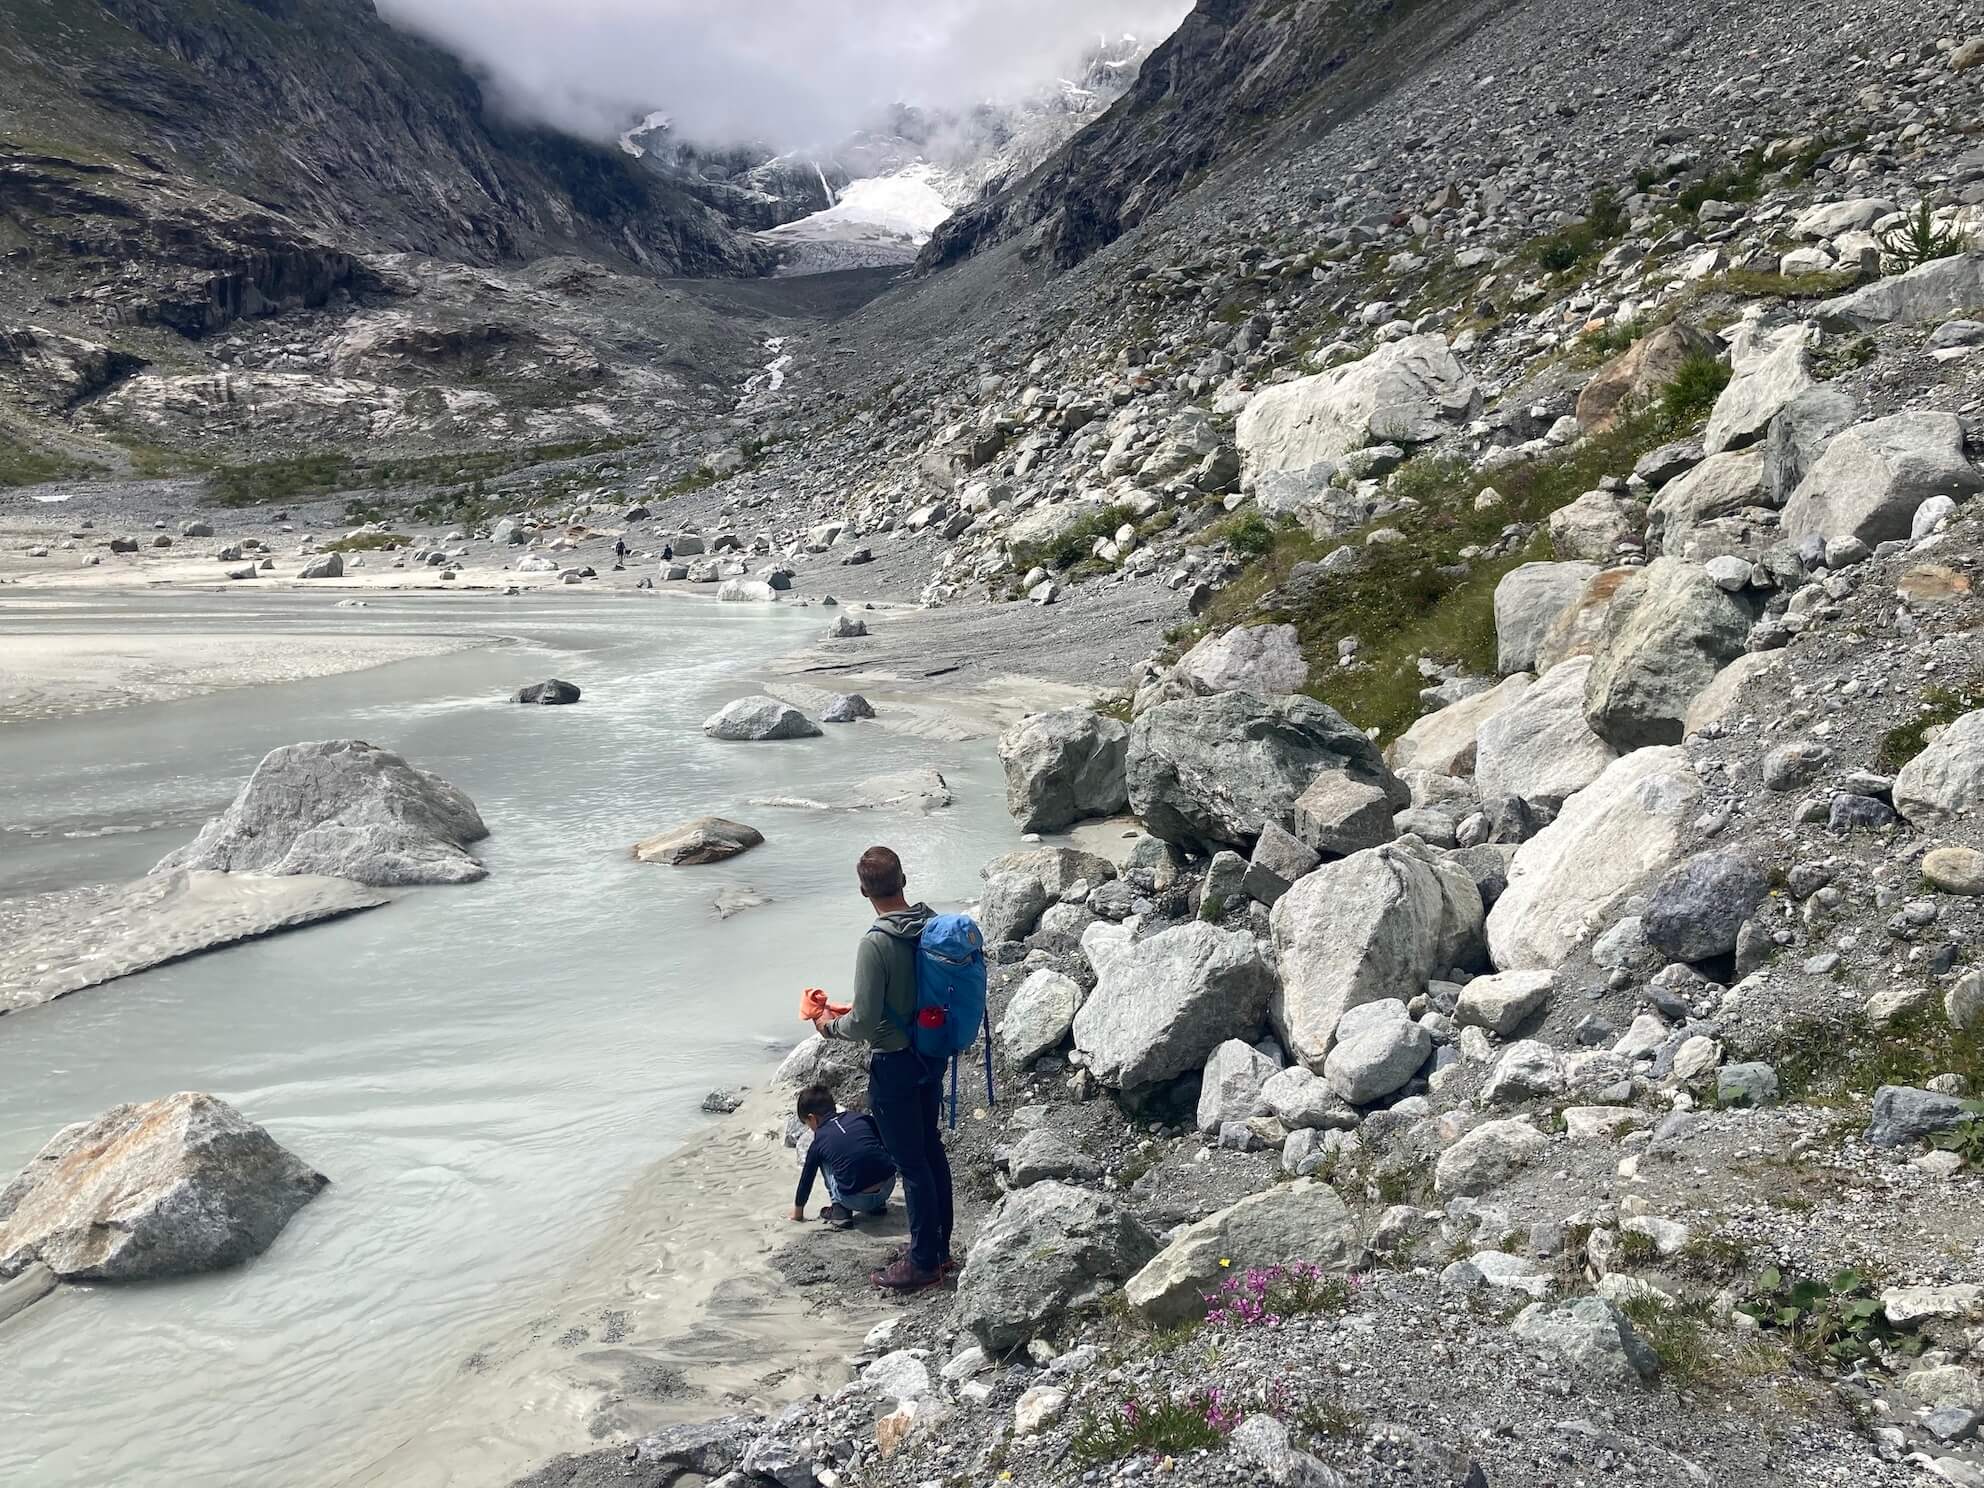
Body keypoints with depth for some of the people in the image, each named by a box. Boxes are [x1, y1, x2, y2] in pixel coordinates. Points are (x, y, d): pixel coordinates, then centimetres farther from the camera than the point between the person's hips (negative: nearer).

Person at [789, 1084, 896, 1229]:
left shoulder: (818, 1142, 8)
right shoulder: (862, 1118, 11)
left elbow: (806, 1178, 21)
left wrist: (798, 1209, 38)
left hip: (856, 1200, -3)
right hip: (888, 1186, 3)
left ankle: (839, 1209, 10)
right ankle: (878, 1204, 29)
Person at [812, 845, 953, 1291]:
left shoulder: (875, 944, -26)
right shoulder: (933, 924, -3)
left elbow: (864, 1024, -25)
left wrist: (832, 1025, -3)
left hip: (893, 1064, -8)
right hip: (932, 1053, 8)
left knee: (910, 1162, 5)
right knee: (931, 1149, 20)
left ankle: (923, 1262, 17)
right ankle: (939, 1246, 33)